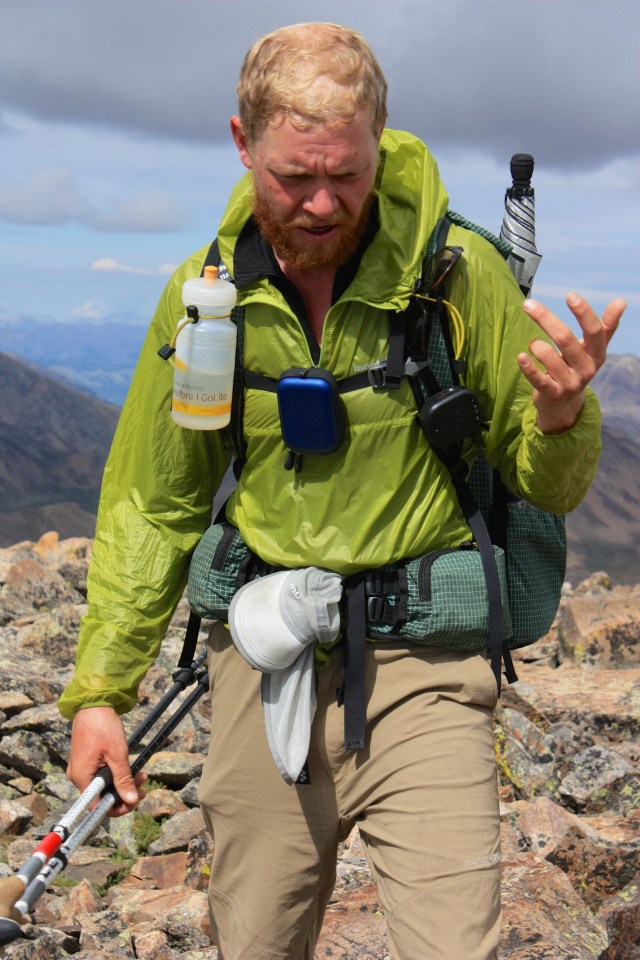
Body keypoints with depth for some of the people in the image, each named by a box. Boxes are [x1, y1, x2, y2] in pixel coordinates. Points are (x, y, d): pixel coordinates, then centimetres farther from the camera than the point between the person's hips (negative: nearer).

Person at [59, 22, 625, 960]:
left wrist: (563, 416, -23)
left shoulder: (460, 272, -8)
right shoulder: (204, 297, -1)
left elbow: (549, 488, 0)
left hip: (421, 668, -2)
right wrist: (99, 689, 7)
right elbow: (152, 505, 9)